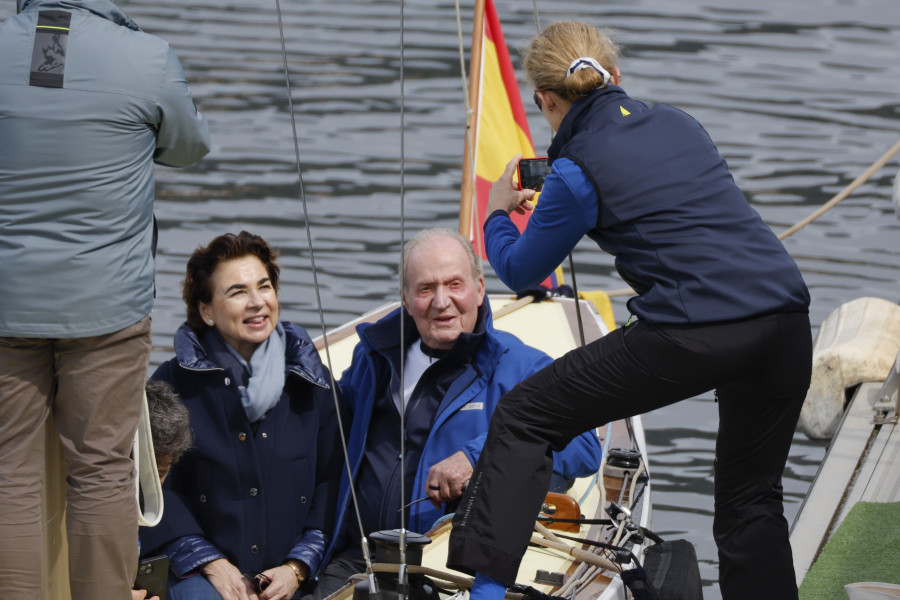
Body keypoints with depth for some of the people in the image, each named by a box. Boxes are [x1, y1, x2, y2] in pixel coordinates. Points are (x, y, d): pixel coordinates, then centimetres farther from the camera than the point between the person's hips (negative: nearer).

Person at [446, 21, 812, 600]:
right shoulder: (678, 123, 17)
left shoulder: (578, 173, -1)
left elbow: (519, 271, 13)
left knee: (524, 417, 9)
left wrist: (496, 213, 34)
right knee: (752, 504, 20)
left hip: (695, 335, -6)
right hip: (788, 324, 6)